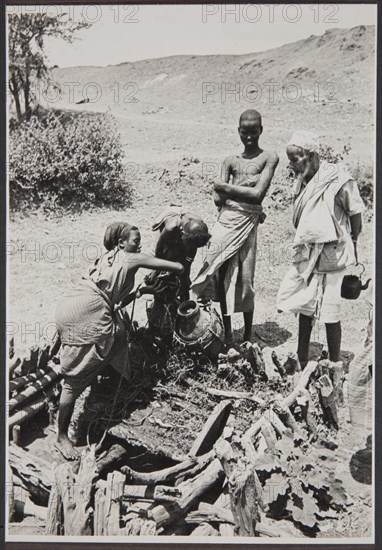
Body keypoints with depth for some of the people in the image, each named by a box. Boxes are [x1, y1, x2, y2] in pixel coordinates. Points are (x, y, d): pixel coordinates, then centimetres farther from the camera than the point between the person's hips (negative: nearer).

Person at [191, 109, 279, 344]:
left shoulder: (269, 157, 5)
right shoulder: (231, 161, 15)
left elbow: (258, 194, -7)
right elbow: (218, 198, 5)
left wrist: (226, 188, -1)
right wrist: (243, 187, -5)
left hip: (247, 223, -4)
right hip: (225, 221, 4)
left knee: (245, 280, -1)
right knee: (221, 276, 5)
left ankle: (248, 336, 13)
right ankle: (227, 333, 20)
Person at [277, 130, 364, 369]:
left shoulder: (338, 181, -17)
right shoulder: (303, 182, 4)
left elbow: (356, 215, -7)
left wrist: (350, 245, 2)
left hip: (330, 257, -7)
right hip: (306, 255, 7)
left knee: (329, 313, 2)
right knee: (304, 307, 15)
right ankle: (302, 362, 30)